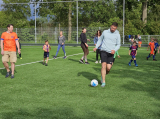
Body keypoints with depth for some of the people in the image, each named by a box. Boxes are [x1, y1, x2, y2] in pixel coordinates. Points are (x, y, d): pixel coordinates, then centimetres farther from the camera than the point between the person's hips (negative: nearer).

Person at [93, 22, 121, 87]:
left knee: (108, 68, -8)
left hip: (111, 53, 0)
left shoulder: (117, 35, 4)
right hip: (103, 51, 0)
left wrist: (114, 50, -13)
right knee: (104, 65, -14)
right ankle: (103, 82, -7)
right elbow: (100, 40, 17)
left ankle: (103, 76, 25)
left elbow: (118, 44, 6)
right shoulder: (105, 32, 7)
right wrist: (96, 47, 3)